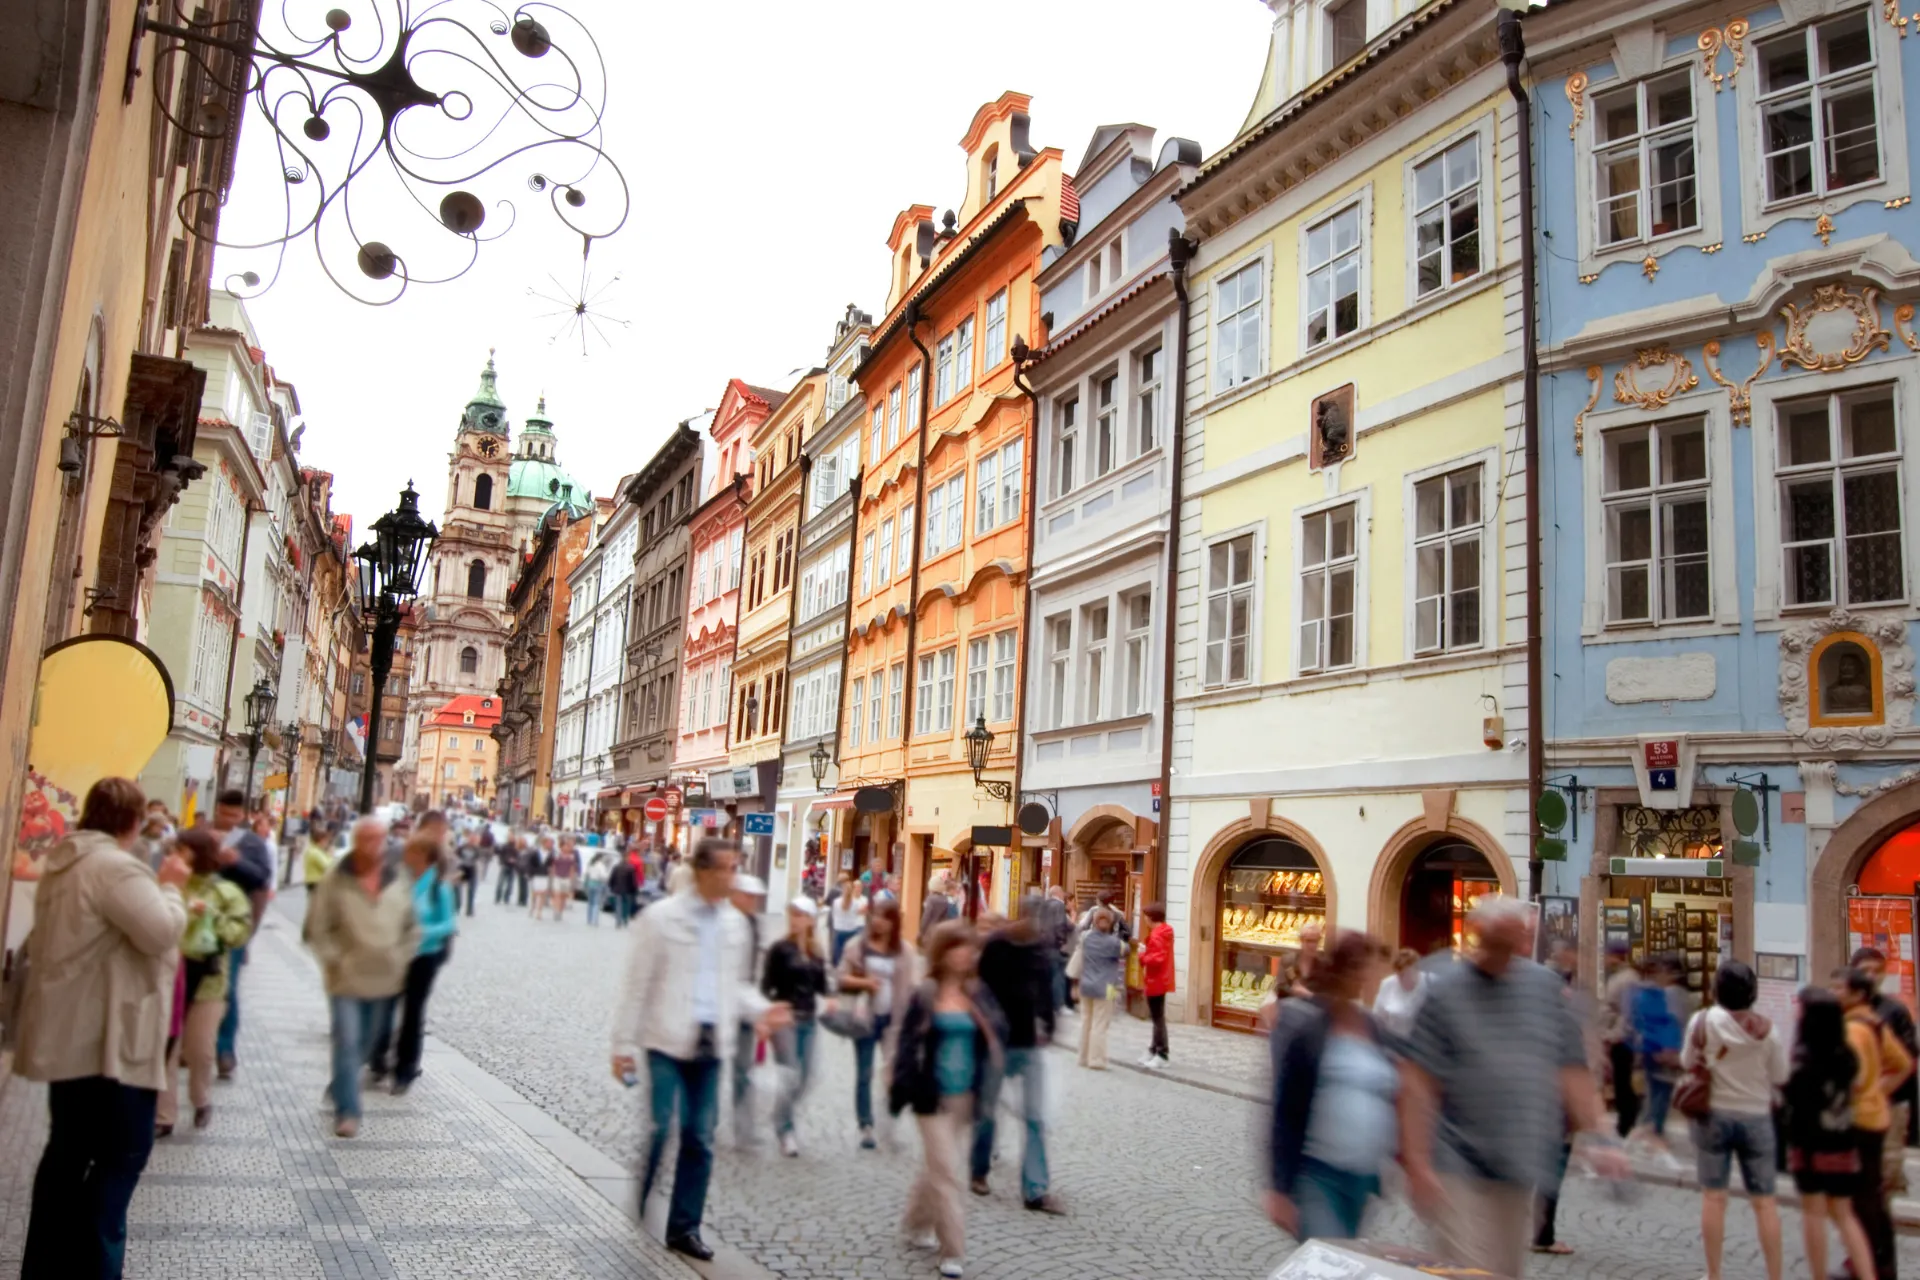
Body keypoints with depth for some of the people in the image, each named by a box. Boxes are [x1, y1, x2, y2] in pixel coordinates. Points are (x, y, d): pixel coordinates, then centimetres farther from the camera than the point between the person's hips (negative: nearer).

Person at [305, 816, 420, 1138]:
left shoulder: (400, 880, 2)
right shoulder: (336, 881, -9)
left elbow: (412, 927, 11)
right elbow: (317, 929, -6)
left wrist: (402, 960, 3)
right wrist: (334, 961, -11)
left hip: (384, 980, 4)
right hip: (347, 979, -4)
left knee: (367, 1045, 16)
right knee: (347, 1044, -8)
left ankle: (341, 1088, 38)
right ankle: (347, 1111, -2)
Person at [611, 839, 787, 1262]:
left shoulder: (736, 924, 8)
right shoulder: (661, 917, -5)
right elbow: (636, 984, -4)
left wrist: (761, 1010, -3)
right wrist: (623, 1044, -6)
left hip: (711, 1045, 4)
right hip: (667, 1041, -4)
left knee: (700, 1140, 8)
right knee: (658, 1131, -8)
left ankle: (684, 1227, 21)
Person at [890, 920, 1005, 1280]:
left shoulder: (978, 993, 1)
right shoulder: (924, 996, -10)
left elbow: (999, 1032, -1)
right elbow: (908, 1044, -9)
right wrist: (901, 1088, -14)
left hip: (966, 1096, 4)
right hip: (934, 1096, -4)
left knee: (937, 1166, 19)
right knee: (946, 1172, -3)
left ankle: (916, 1223, 41)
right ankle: (953, 1250, 7)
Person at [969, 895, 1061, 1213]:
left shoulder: (1042, 948, 0)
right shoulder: (994, 947, -12)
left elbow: (1047, 990, 10)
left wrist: (1046, 1027, 5)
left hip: (1031, 1045, 3)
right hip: (996, 1043, -3)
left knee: (1035, 1118, 1)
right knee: (986, 1111, 12)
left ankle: (1035, 1191, 7)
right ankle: (979, 1171, 34)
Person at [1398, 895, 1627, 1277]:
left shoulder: (1545, 986, 3)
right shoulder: (1446, 992, -9)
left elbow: (1571, 1071, 9)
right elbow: (1417, 1084, -11)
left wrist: (1594, 1138, 3)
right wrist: (1418, 1164, -15)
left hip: (1521, 1168, 5)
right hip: (1460, 1170, -5)